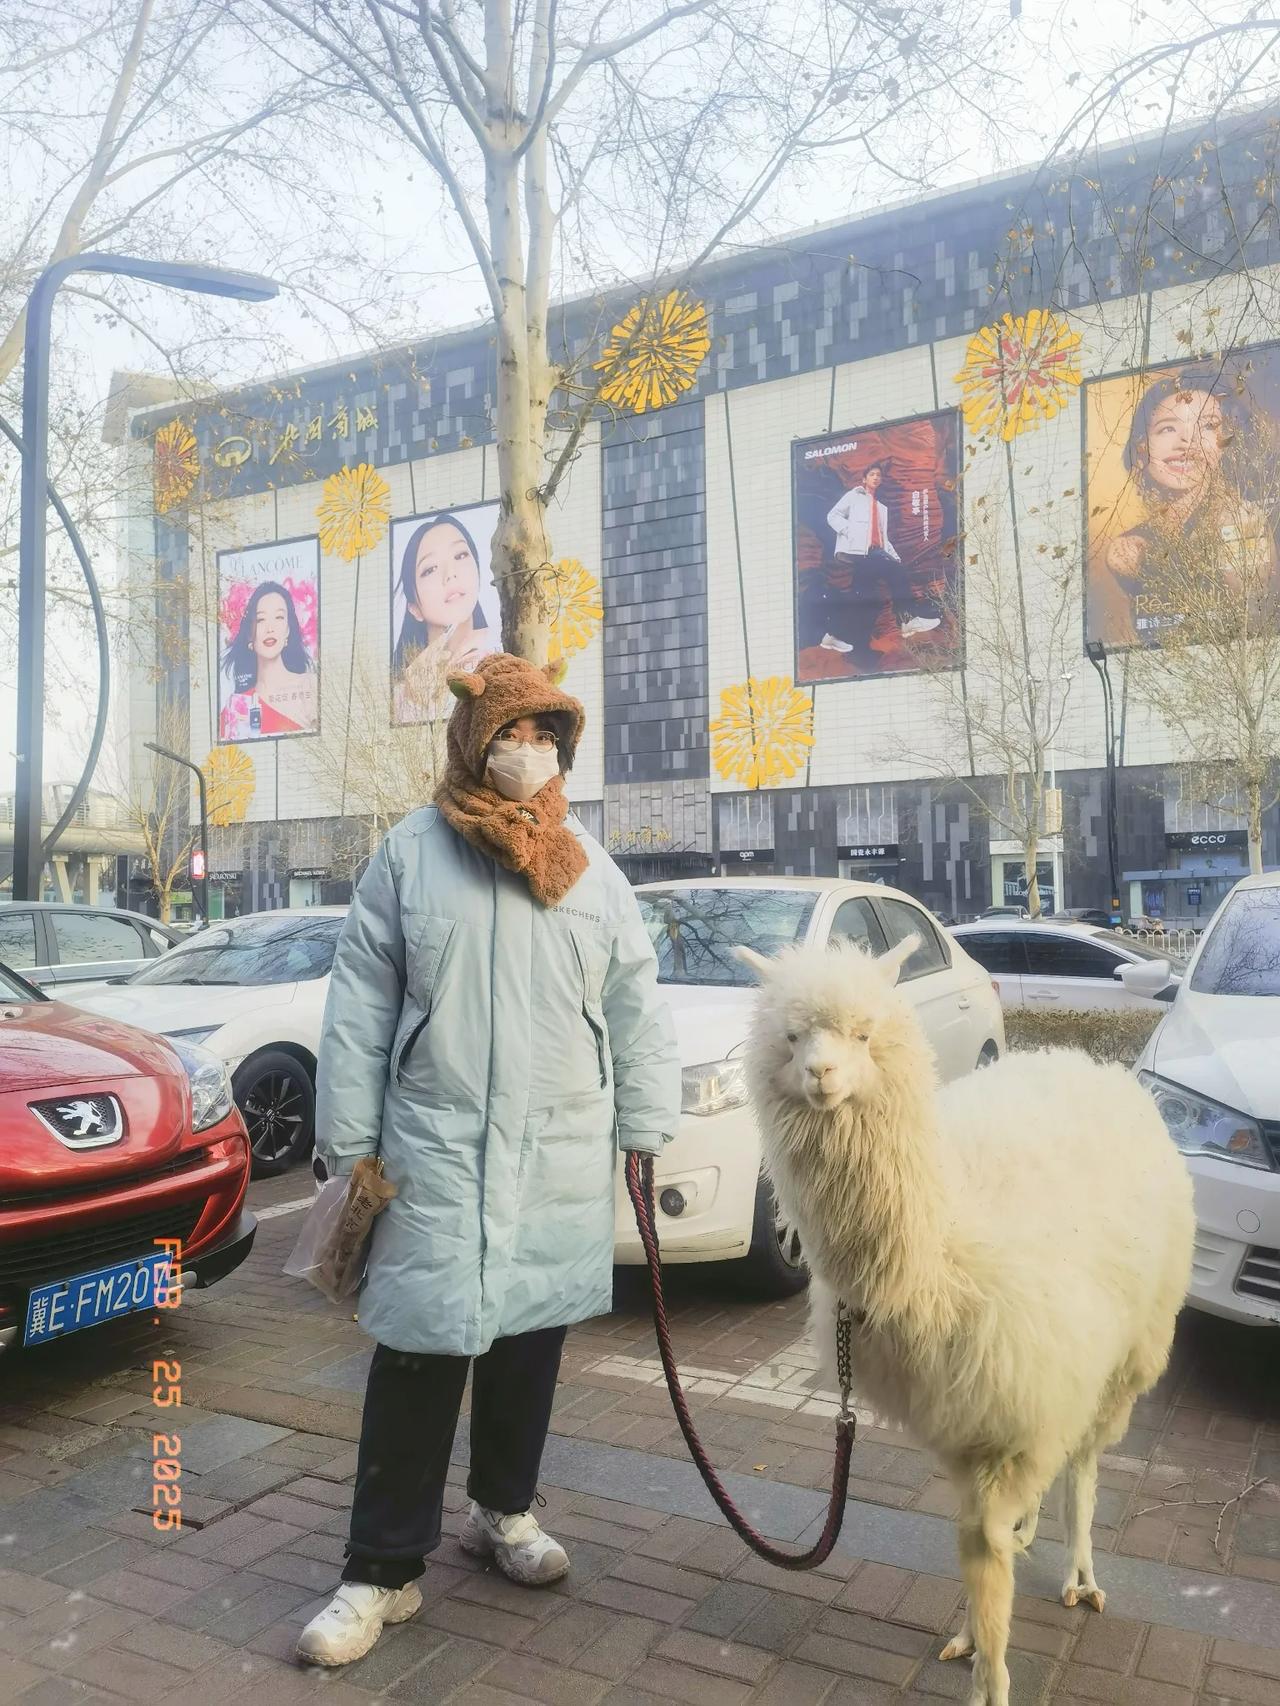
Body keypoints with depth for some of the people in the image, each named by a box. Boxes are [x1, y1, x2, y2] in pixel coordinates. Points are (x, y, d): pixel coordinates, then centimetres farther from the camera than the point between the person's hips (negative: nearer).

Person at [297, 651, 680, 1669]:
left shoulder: (591, 868, 6)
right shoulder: (411, 855, -3)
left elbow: (637, 1010, 7)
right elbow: (360, 1009, -2)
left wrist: (646, 1134, 5)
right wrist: (349, 1146, -5)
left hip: (563, 1156, 3)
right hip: (437, 1151, -3)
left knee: (530, 1342, 15)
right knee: (421, 1356, 0)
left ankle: (505, 1510, 38)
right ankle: (383, 1572, 17)